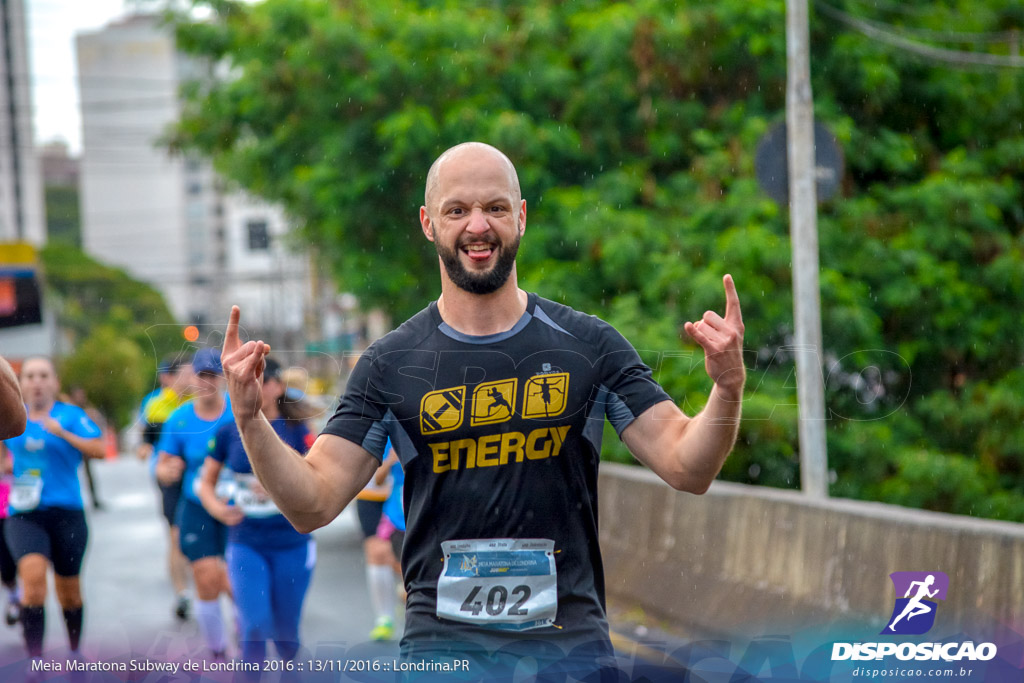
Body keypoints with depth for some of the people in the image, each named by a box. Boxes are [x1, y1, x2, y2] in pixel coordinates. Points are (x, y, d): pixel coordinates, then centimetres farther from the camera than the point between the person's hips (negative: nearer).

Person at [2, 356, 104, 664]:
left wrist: (62, 433, -22)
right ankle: (35, 660, -22)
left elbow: (98, 450, -13)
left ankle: (75, 655, 34)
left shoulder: (71, 416, -1)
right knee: (33, 573, -23)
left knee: (68, 590, 11)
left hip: (66, 512, -1)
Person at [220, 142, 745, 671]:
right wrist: (249, 418, -17)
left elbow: (686, 467, -1)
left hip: (570, 641, 1)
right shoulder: (390, 364, 2)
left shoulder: (587, 345, 3)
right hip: (441, 643, 0)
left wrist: (727, 390, -20)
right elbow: (313, 503, -2)